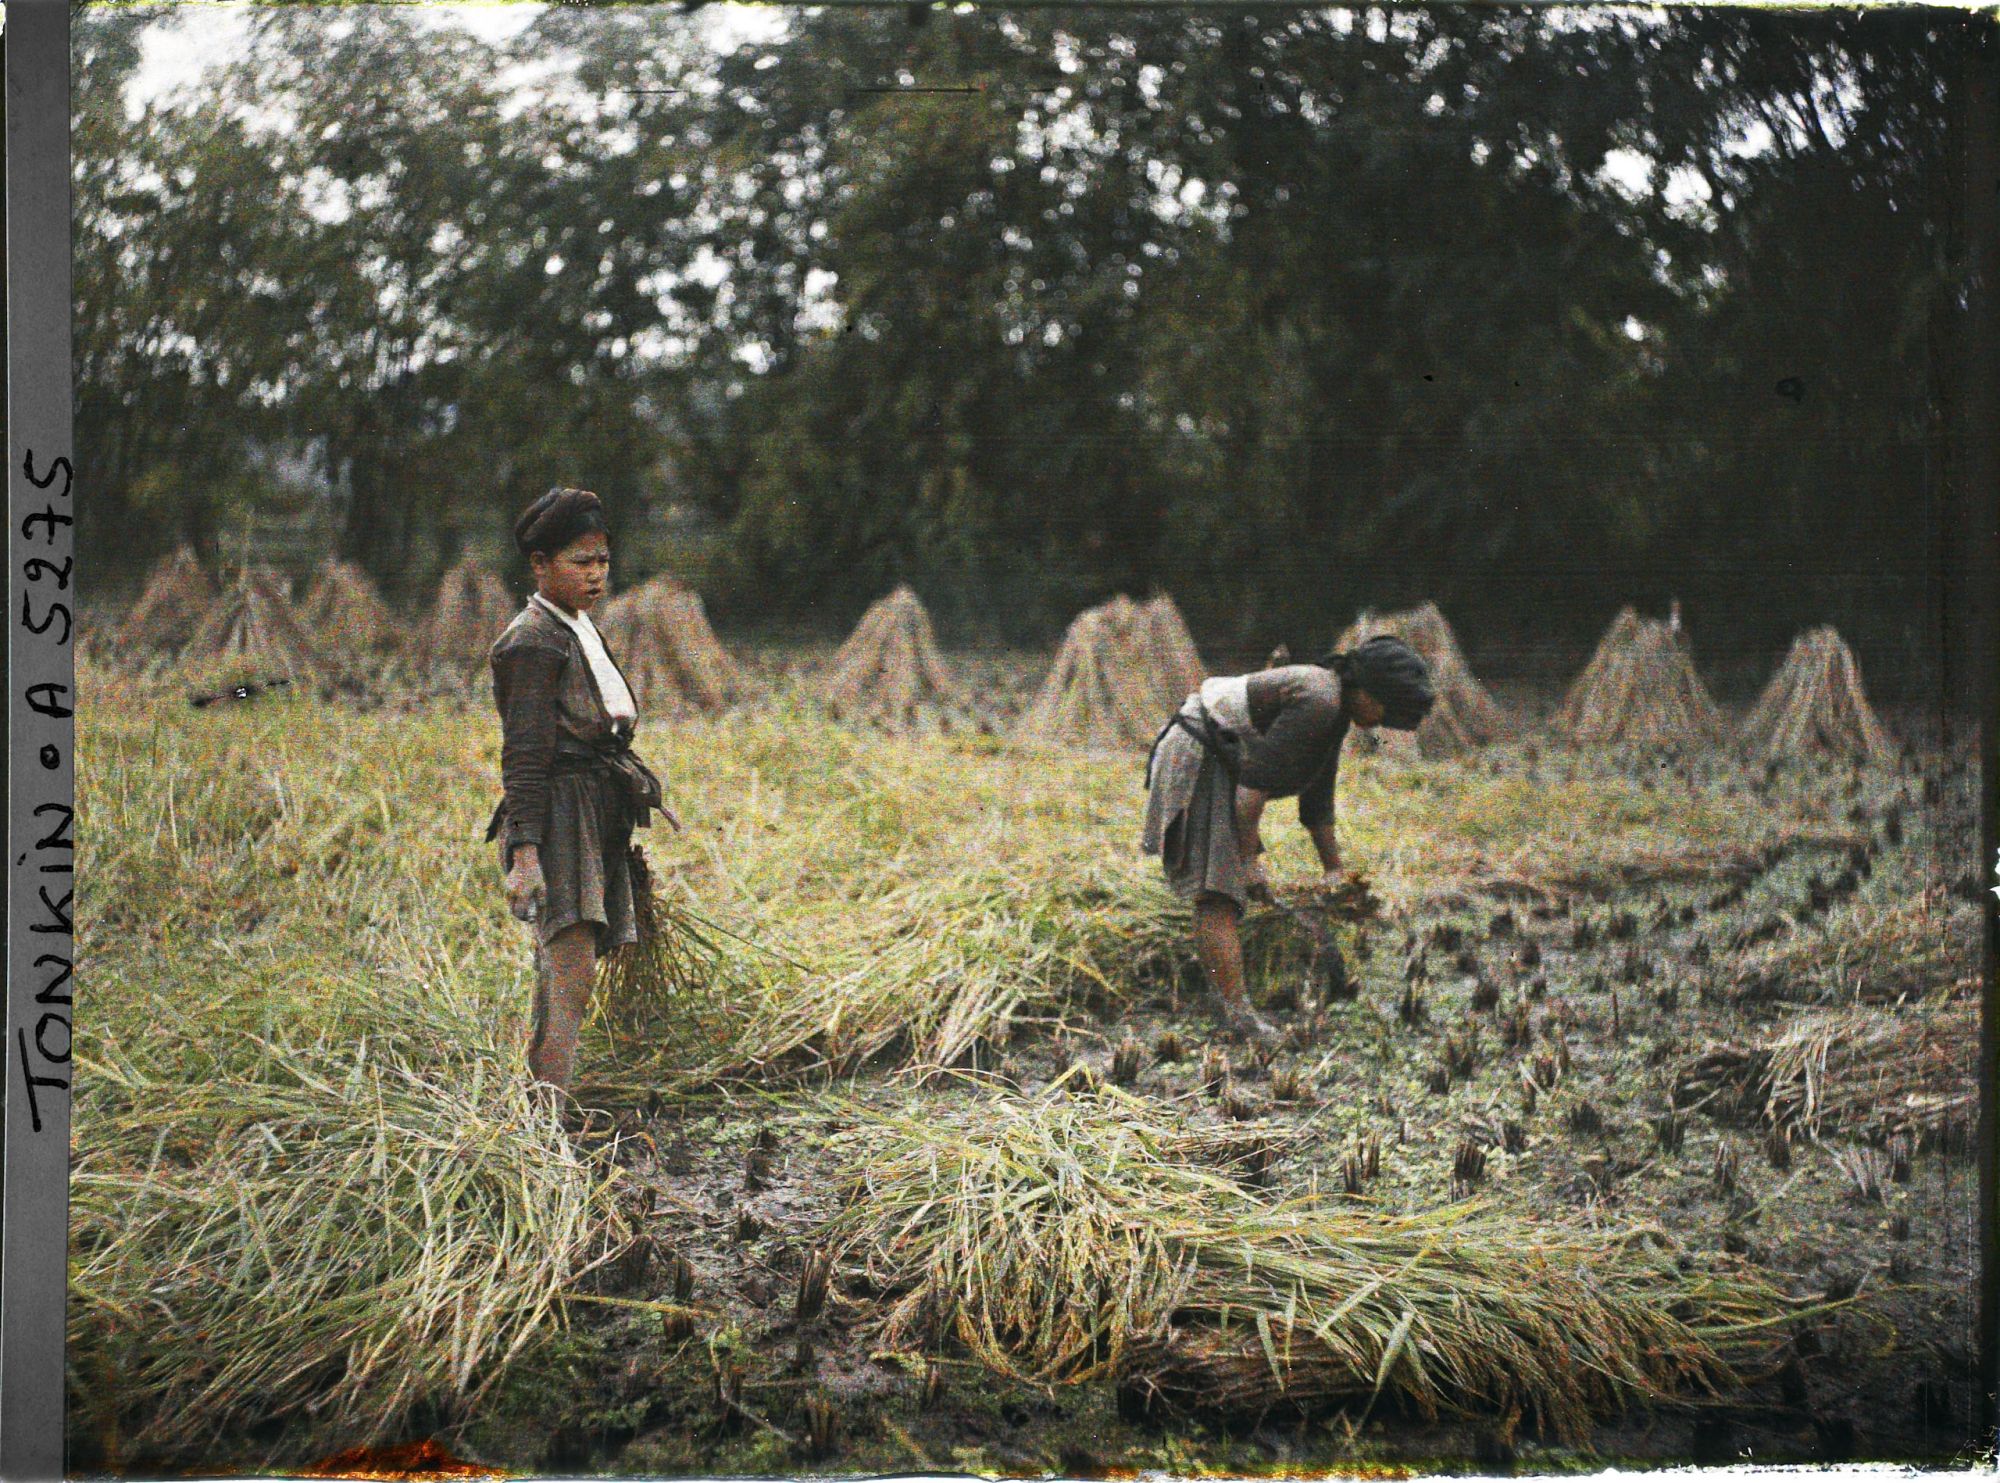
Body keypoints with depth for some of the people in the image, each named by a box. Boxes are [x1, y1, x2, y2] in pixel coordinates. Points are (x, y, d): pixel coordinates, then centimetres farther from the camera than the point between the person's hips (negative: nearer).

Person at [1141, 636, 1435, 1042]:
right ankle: (1239, 1015, -23)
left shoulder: (1333, 708, 12)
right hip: (1197, 767, -11)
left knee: (1226, 888, 17)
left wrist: (1334, 872, 23)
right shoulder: (1318, 701, -20)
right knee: (1217, 896, -17)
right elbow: (1255, 780, -24)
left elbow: (1317, 799, 21)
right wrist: (1250, 860, -19)